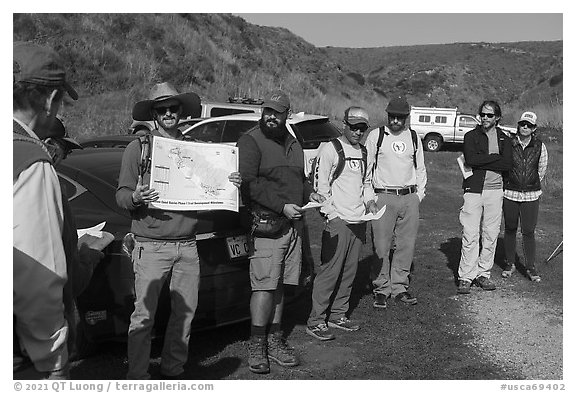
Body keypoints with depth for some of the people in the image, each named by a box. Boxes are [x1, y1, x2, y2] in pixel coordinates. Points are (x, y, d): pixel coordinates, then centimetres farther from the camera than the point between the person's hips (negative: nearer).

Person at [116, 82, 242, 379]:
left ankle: (173, 369, 24)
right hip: (151, 246, -4)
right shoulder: (138, 147, 3)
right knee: (144, 314, -3)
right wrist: (135, 197, -22)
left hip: (187, 245, 4)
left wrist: (230, 185, 0)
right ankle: (137, 376, 9)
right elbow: (121, 194, 0)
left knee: (185, 310, 9)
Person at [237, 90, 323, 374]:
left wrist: (309, 193, 9)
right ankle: (257, 344, 3)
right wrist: (282, 206, -21)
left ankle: (274, 339, 21)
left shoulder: (292, 143, 20)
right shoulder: (251, 141, -5)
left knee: (279, 285, 12)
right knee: (264, 285, -7)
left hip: (292, 223, 7)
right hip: (266, 224, -7)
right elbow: (249, 183, -16)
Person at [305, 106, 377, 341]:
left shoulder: (364, 153, 17)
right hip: (338, 221, -7)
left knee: (349, 271, 11)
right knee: (330, 271, -8)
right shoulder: (330, 150, -6)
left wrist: (369, 201, 11)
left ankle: (338, 315, 22)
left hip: (359, 220, 8)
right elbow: (320, 185, -11)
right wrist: (331, 214, -16)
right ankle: (316, 321, -2)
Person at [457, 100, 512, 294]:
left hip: (495, 191, 3)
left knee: (491, 235, 6)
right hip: (473, 190, -3)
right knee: (470, 236, -5)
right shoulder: (471, 136, 4)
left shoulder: (504, 139, 11)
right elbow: (471, 159, -14)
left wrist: (482, 161, -11)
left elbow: (507, 165, -6)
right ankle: (466, 277, 1)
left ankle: (483, 274, 18)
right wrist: (495, 157, -9)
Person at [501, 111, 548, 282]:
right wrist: (508, 183, 8)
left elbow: (541, 170, 12)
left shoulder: (540, 147, 0)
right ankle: (510, 264, 21)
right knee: (510, 230, 8)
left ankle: (531, 268, 9)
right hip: (510, 193, 0)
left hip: (531, 195, 0)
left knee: (528, 232, -1)